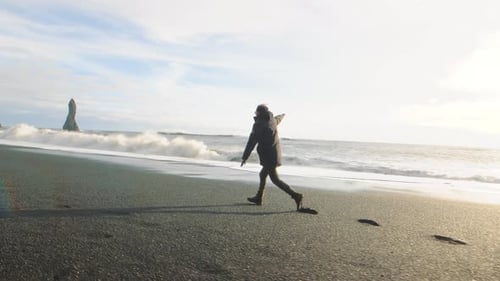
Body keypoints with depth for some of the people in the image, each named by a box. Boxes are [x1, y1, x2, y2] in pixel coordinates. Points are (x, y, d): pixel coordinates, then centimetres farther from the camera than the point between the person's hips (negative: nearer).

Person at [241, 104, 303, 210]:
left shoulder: (258, 125, -14)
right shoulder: (272, 120, 8)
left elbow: (251, 142, -16)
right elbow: (278, 119, 33)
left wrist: (244, 157, -11)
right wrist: (282, 115, 57)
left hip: (268, 156, -9)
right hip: (275, 153, 9)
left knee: (275, 179, -7)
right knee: (262, 175, 20)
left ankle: (295, 196, -15)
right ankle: (258, 198, 29)